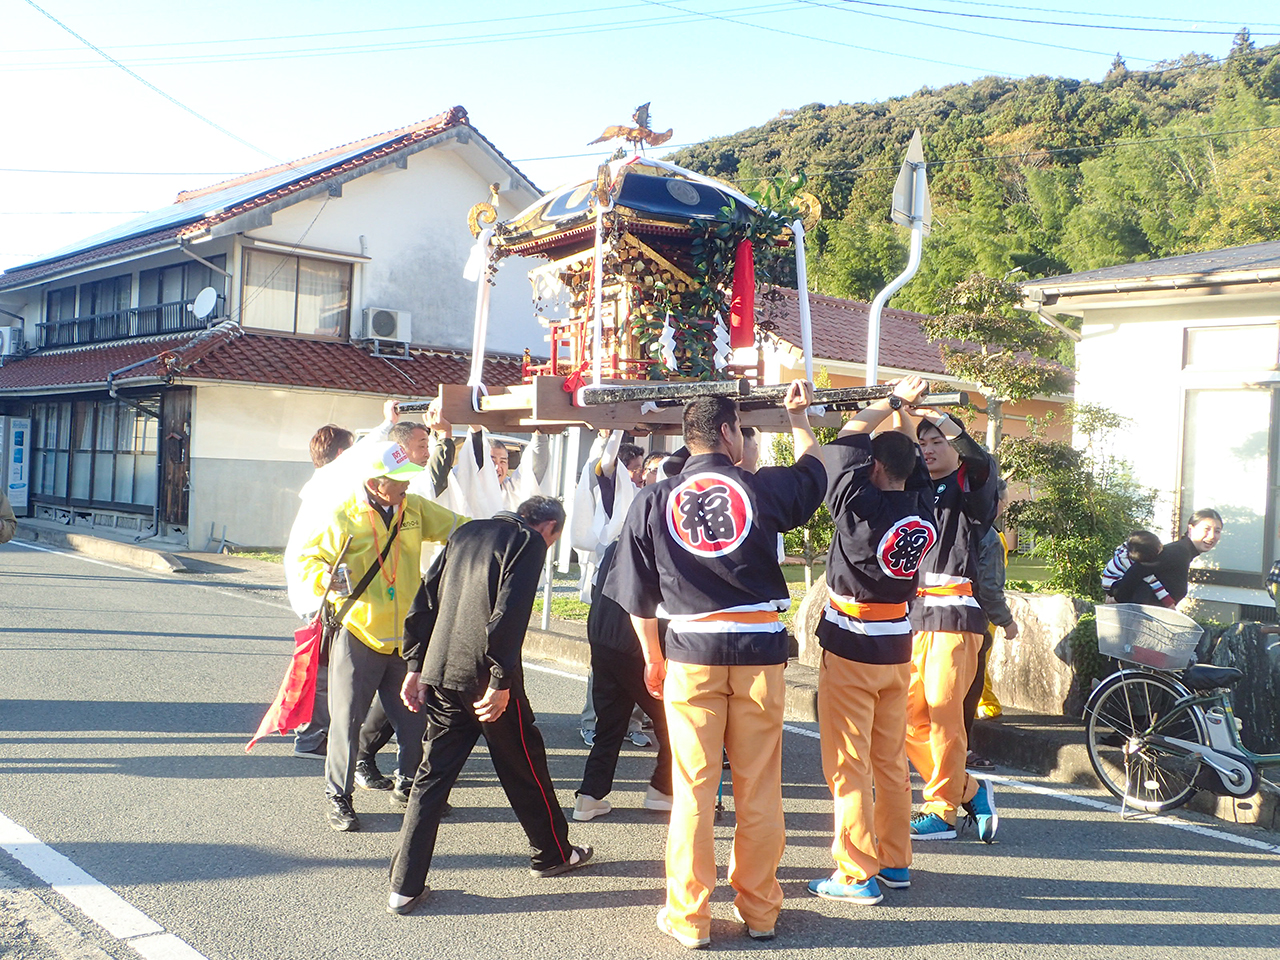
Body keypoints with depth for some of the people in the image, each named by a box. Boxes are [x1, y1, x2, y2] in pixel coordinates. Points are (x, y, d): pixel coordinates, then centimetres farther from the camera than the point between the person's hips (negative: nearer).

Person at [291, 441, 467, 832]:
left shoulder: (415, 508, 5)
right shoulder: (344, 518, -9)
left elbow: (456, 527, 16)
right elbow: (305, 561, -2)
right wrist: (325, 577, -23)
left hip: (405, 636, 4)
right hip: (357, 634, -4)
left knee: (414, 718, 11)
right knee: (347, 718, 4)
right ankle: (339, 796, 19)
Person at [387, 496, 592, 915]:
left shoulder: (467, 532, 17)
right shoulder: (529, 542, -3)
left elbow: (423, 602, 14)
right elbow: (508, 614, -17)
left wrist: (415, 666, 15)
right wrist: (502, 682, -17)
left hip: (440, 673, 6)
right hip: (484, 677, -6)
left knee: (433, 774, 10)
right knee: (524, 766, 13)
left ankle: (405, 886, 9)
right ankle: (553, 853, 31)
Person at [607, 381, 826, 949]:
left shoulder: (654, 501, 2)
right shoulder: (762, 487, -2)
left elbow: (637, 595, 5)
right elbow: (814, 473, 21)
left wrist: (653, 659, 17)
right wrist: (798, 416, 36)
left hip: (692, 652, 0)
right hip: (760, 651, 0)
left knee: (692, 787, 7)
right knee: (759, 786, 10)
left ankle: (689, 917, 16)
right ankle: (759, 910, 24)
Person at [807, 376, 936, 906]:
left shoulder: (860, 506, -19)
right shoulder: (923, 507, -3)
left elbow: (849, 437, -8)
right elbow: (909, 451, 14)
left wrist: (893, 400, 1)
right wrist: (903, 407, 17)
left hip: (851, 647, -6)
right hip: (898, 644, 7)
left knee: (848, 764, 0)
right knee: (891, 759, 15)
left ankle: (857, 875, 4)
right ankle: (896, 862, 24)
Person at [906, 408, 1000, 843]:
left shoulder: (970, 487, 5)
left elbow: (983, 462, -15)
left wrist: (938, 416, -20)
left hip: (954, 613, -6)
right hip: (914, 614, 6)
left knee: (943, 710, -8)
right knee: (909, 714, 4)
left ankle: (942, 811, 3)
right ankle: (970, 790, 19)